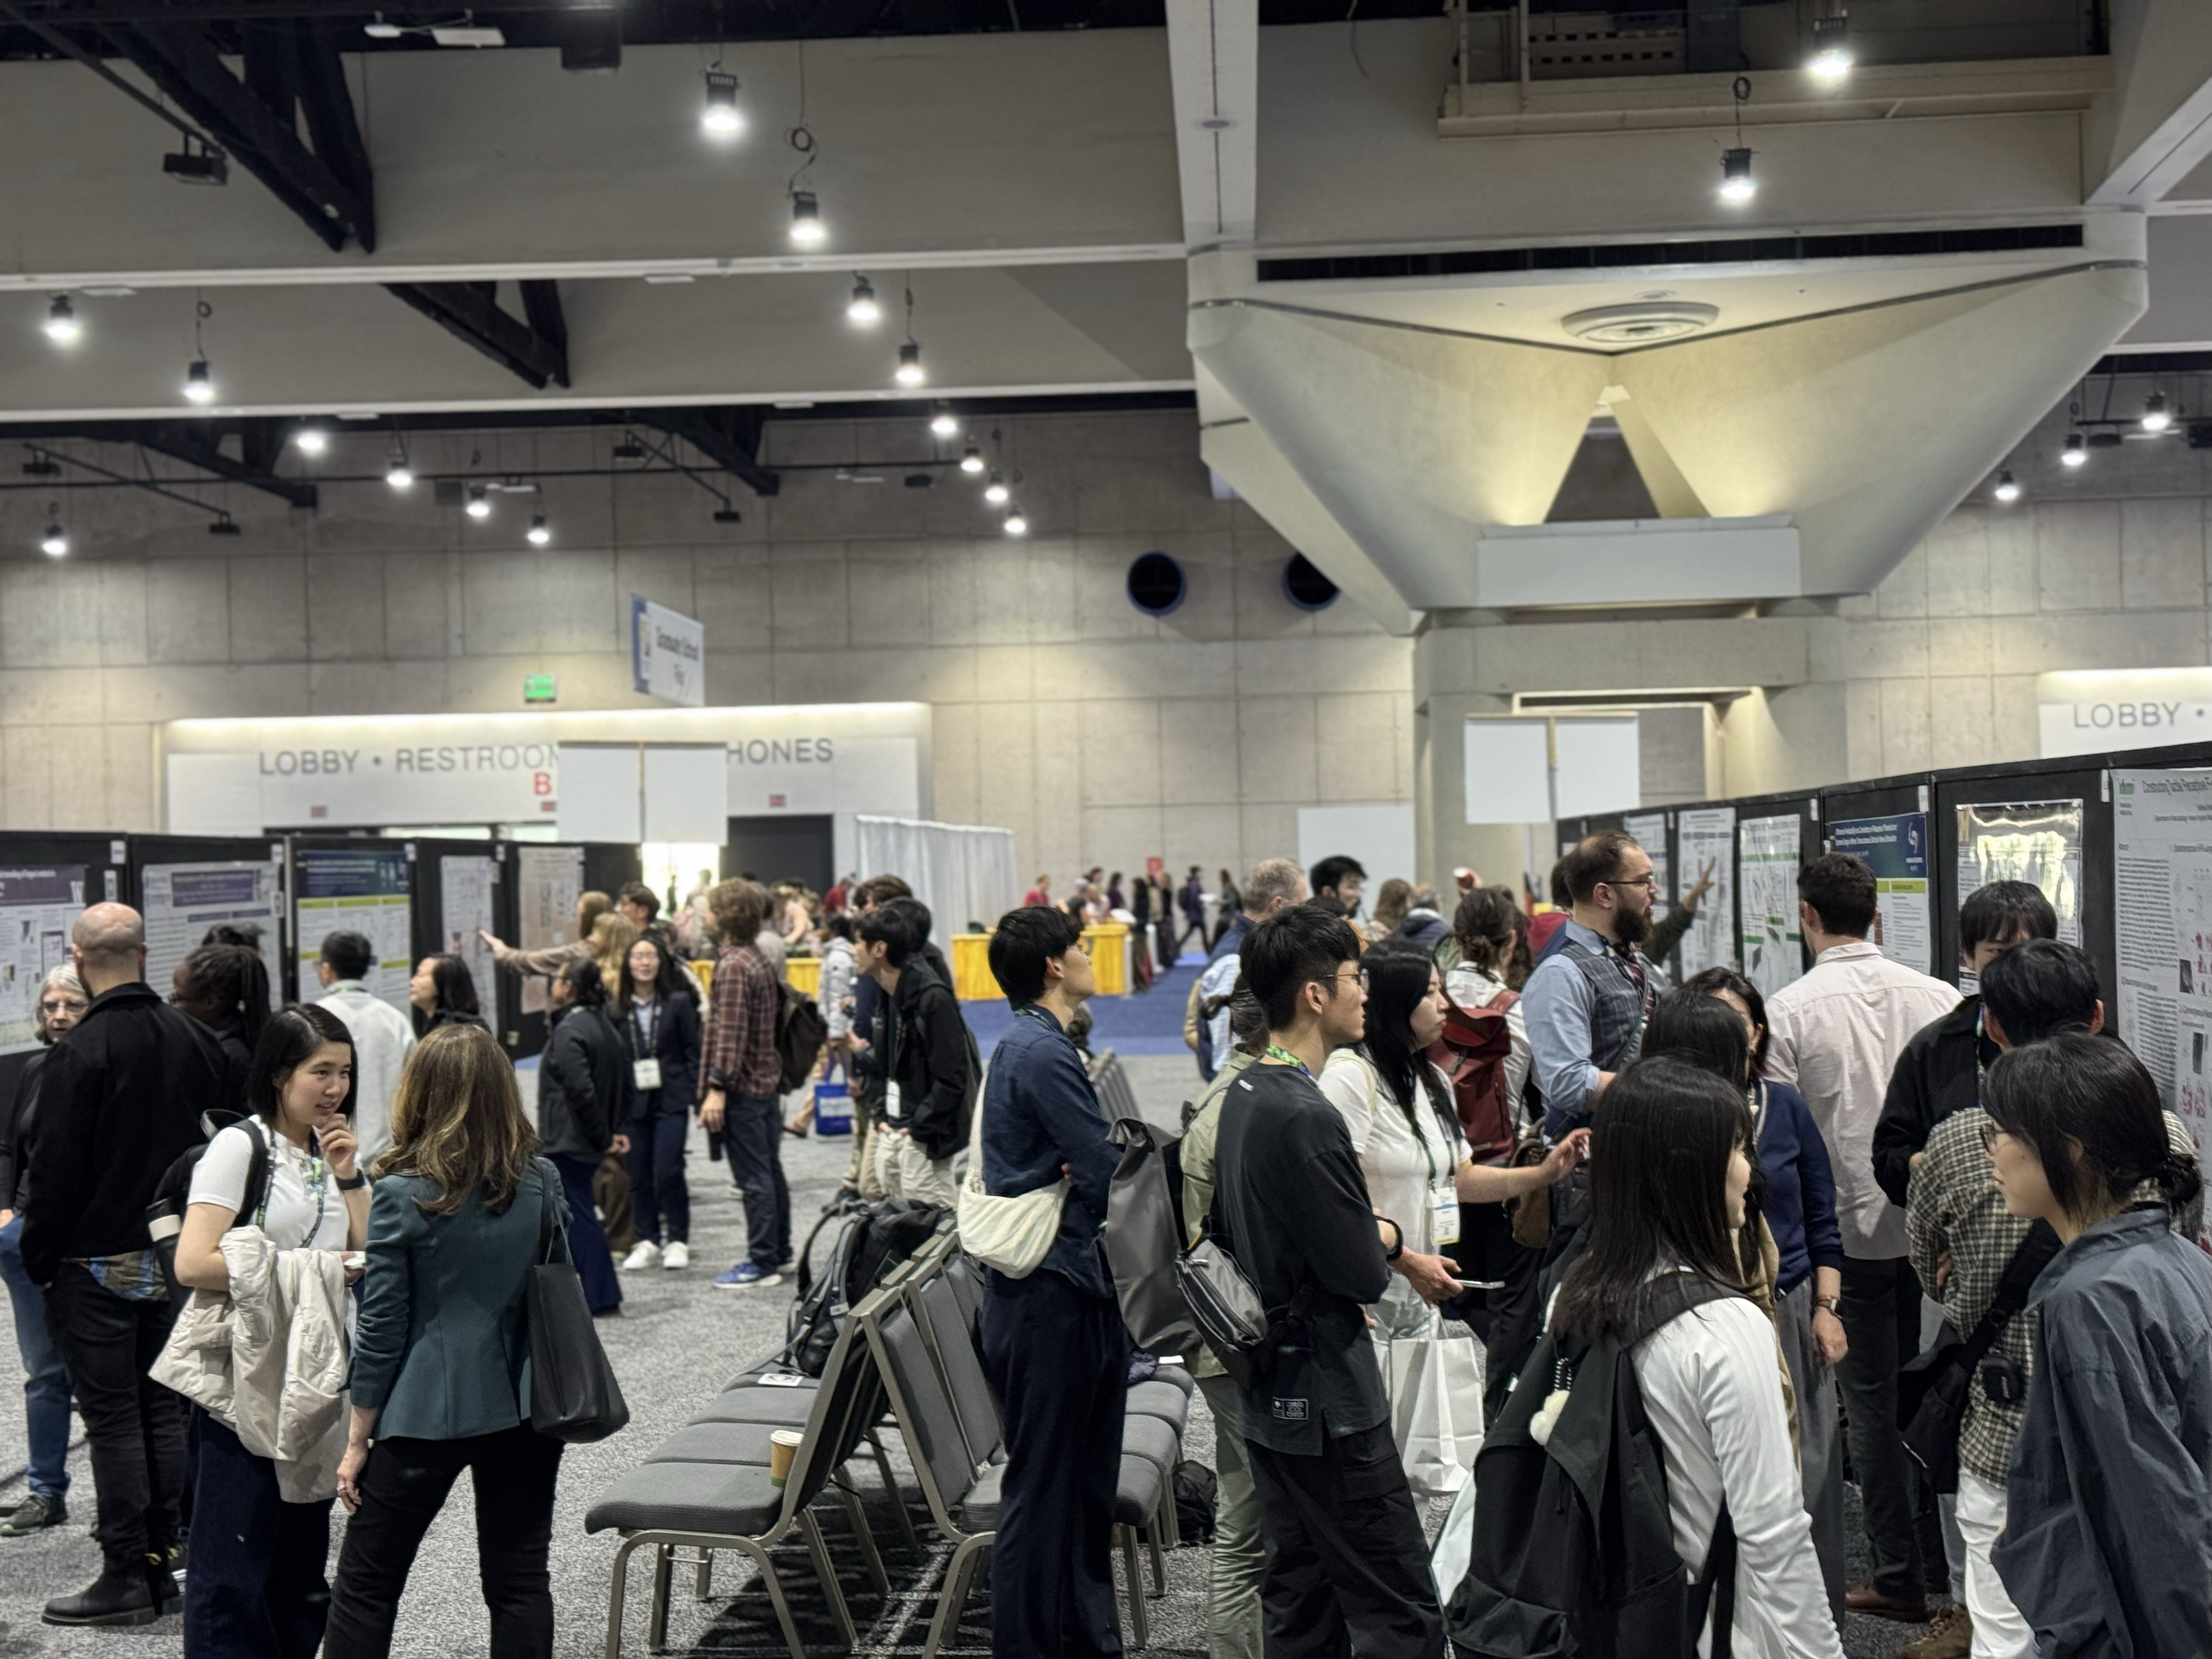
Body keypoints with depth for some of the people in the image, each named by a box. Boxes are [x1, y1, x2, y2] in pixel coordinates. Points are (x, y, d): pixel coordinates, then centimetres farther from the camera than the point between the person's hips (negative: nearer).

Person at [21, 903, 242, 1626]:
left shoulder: (79, 1052, -16)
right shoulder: (192, 1035, 2)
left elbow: (56, 1168, -15)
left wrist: (39, 1258, -3)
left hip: (96, 1263, -6)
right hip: (175, 1259, 6)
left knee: (113, 1418, 1)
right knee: (163, 1408, 14)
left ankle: (128, 1574, 7)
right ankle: (164, 1554, 20)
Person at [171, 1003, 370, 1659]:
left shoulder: (334, 1149, 11)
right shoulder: (240, 1146, -11)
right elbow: (193, 1262, -21)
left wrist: (348, 1175, -4)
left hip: (314, 1377, 7)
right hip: (247, 1379, -7)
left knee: (304, 1553, 15)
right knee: (235, 1562, -2)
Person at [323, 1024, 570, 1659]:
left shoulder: (402, 1194, -12)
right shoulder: (542, 1182, 0)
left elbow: (382, 1327, -9)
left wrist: (357, 1441, 0)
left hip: (428, 1415, -4)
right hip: (526, 1410, 4)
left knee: (366, 1584, 11)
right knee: (519, 1578, 12)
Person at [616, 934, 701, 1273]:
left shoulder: (678, 1002, 0)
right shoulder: (618, 1008, 5)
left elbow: (692, 1052, 1)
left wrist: (694, 1098, -5)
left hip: (671, 1100, -3)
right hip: (634, 1102, 3)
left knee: (667, 1171, -9)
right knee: (639, 1175, 5)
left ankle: (678, 1241, 5)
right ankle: (647, 1242, 17)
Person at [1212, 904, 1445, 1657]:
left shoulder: (1244, 1093, 7)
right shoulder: (1305, 1116, -23)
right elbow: (1365, 1274, -21)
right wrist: (1390, 1235, 1)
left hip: (1269, 1389, 10)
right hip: (1326, 1398, -10)